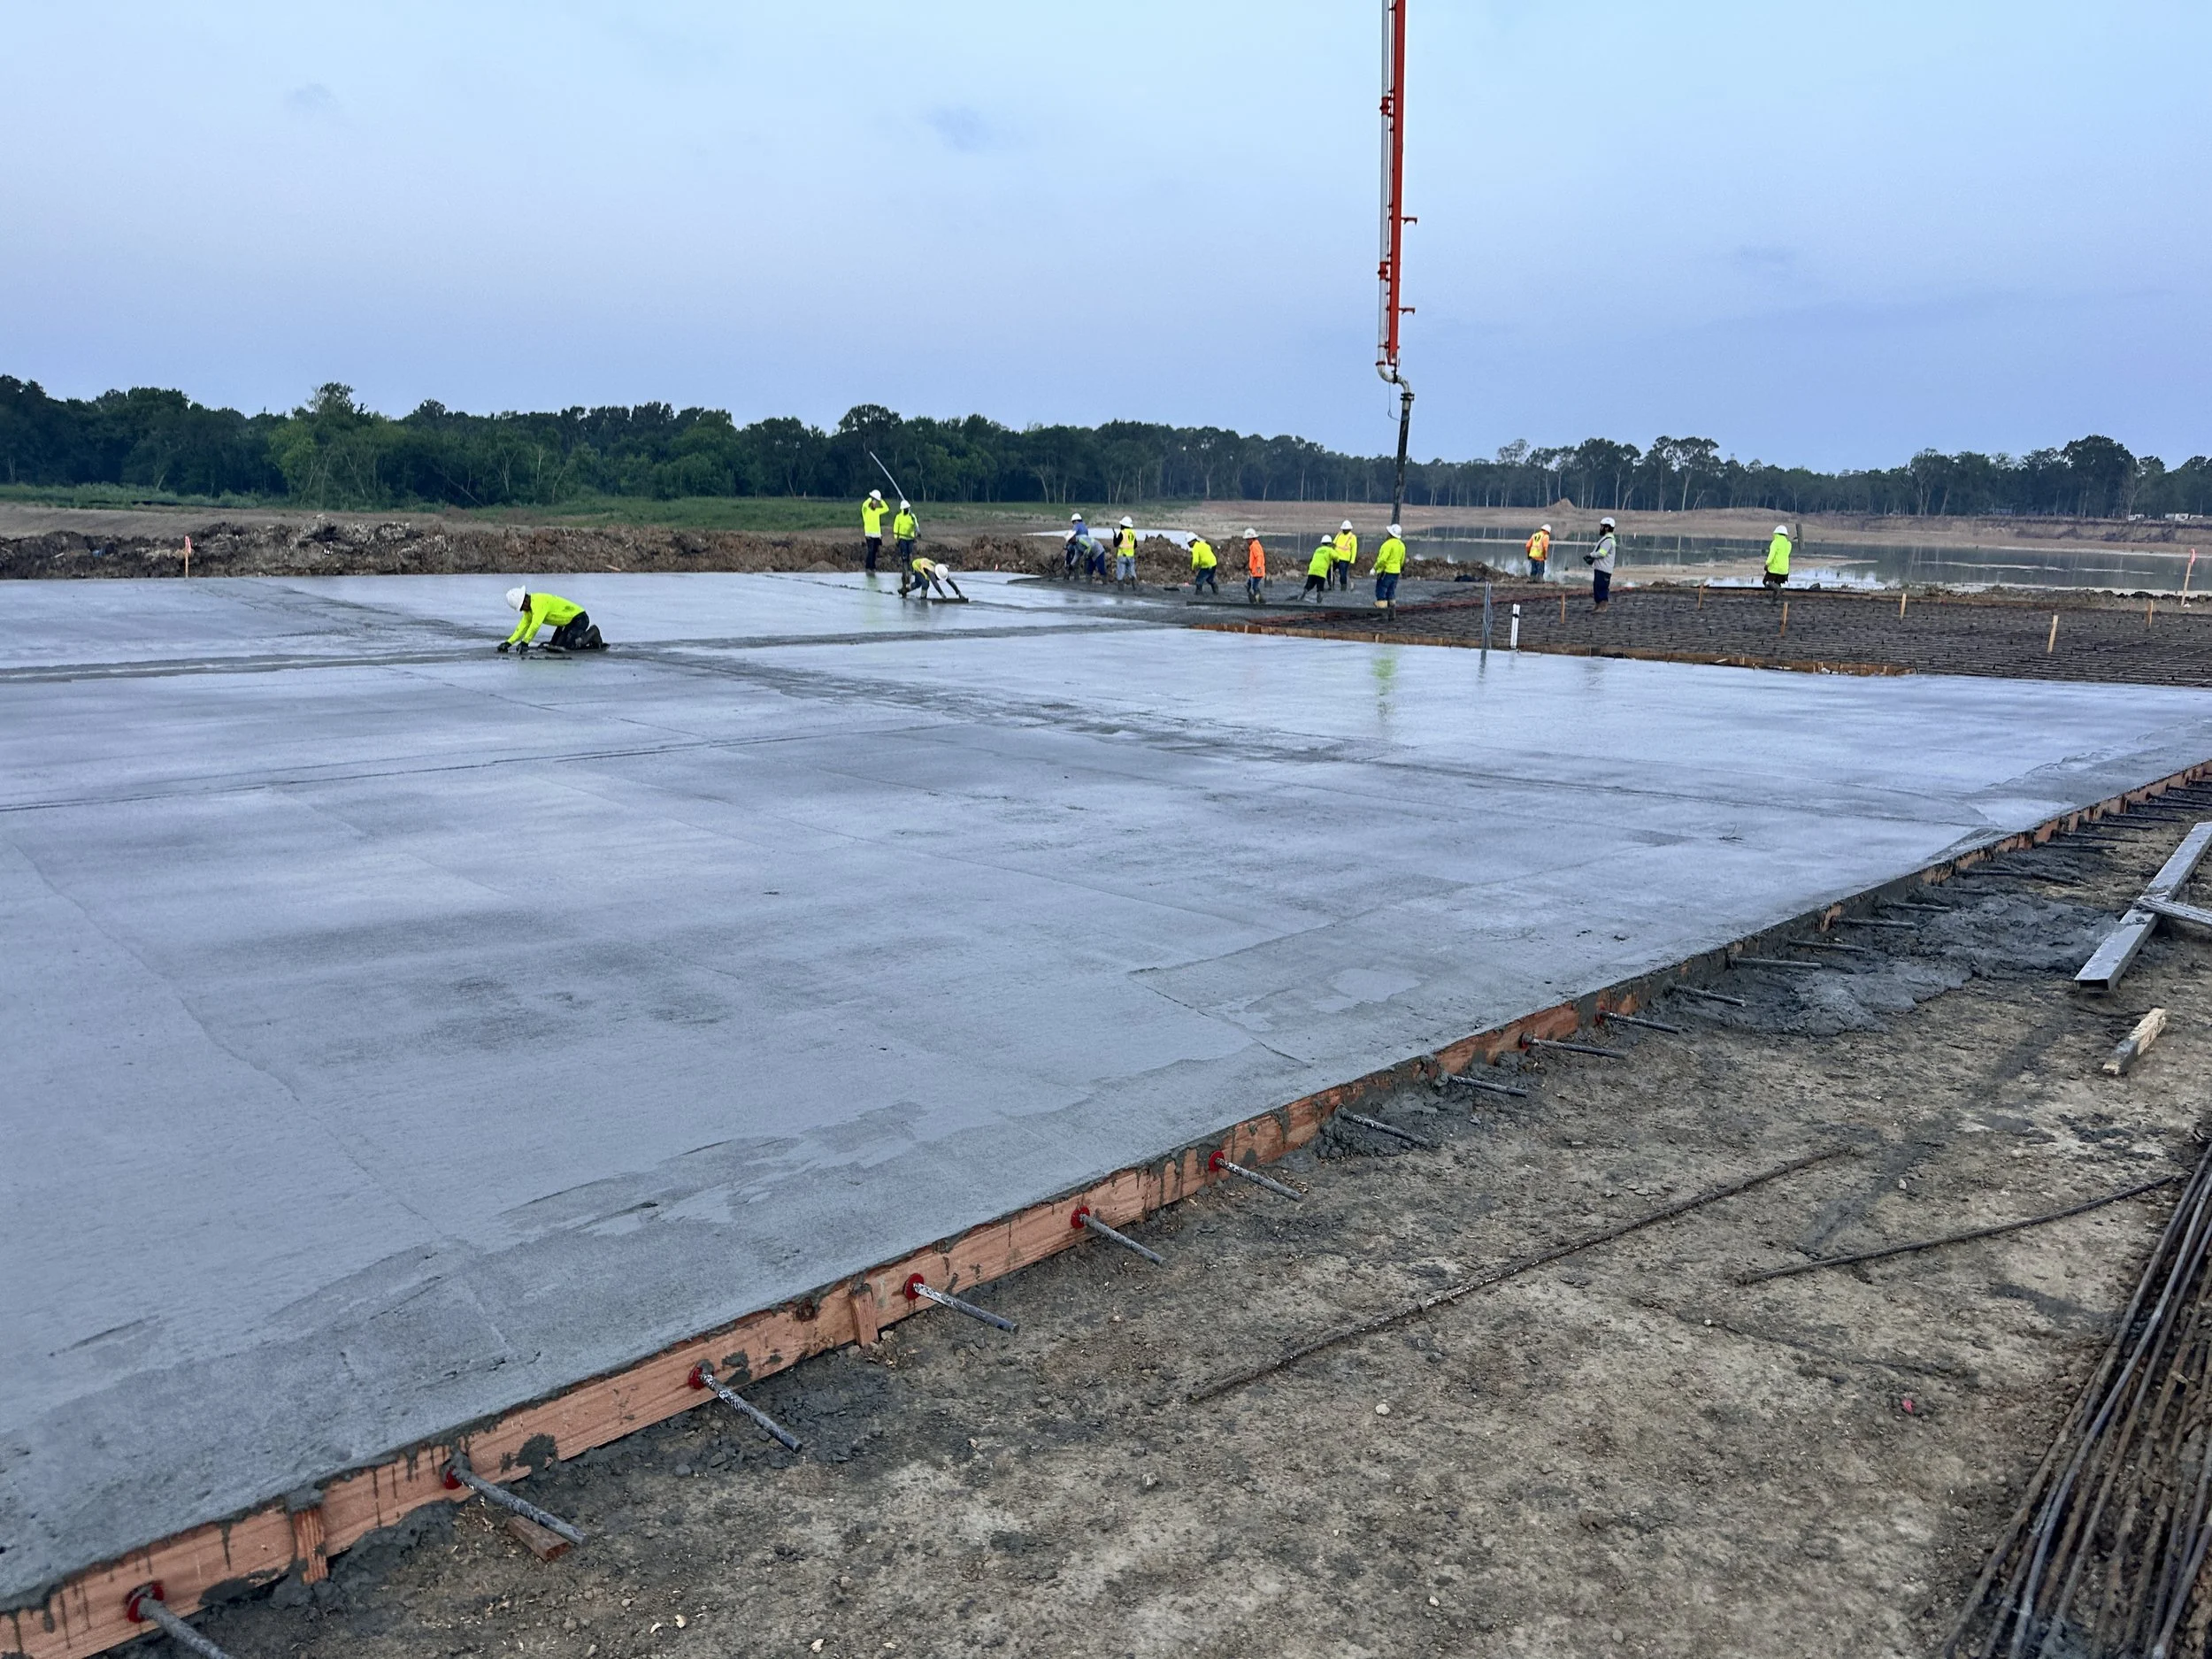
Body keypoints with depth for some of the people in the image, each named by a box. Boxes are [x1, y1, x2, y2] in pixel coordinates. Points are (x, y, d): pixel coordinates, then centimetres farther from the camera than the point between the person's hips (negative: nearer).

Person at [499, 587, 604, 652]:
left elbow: (536, 624, -34)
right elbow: (524, 625, 9)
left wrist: (524, 643, -32)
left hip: (579, 619, -10)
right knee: (554, 645, 4)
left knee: (568, 645, -24)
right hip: (567, 621, 10)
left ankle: (592, 633, -3)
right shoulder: (530, 606, 6)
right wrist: (508, 642, 2)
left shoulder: (539, 602, -27)